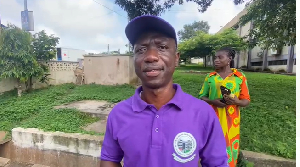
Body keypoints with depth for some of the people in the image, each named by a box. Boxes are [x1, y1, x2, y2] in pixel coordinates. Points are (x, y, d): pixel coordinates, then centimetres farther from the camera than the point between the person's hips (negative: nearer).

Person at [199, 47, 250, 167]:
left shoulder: (240, 77, 0)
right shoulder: (210, 76, 2)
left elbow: (246, 101, 2)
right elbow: (202, 97, 4)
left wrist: (236, 102, -20)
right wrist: (213, 101, -15)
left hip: (230, 120, -1)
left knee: (228, 148, 9)